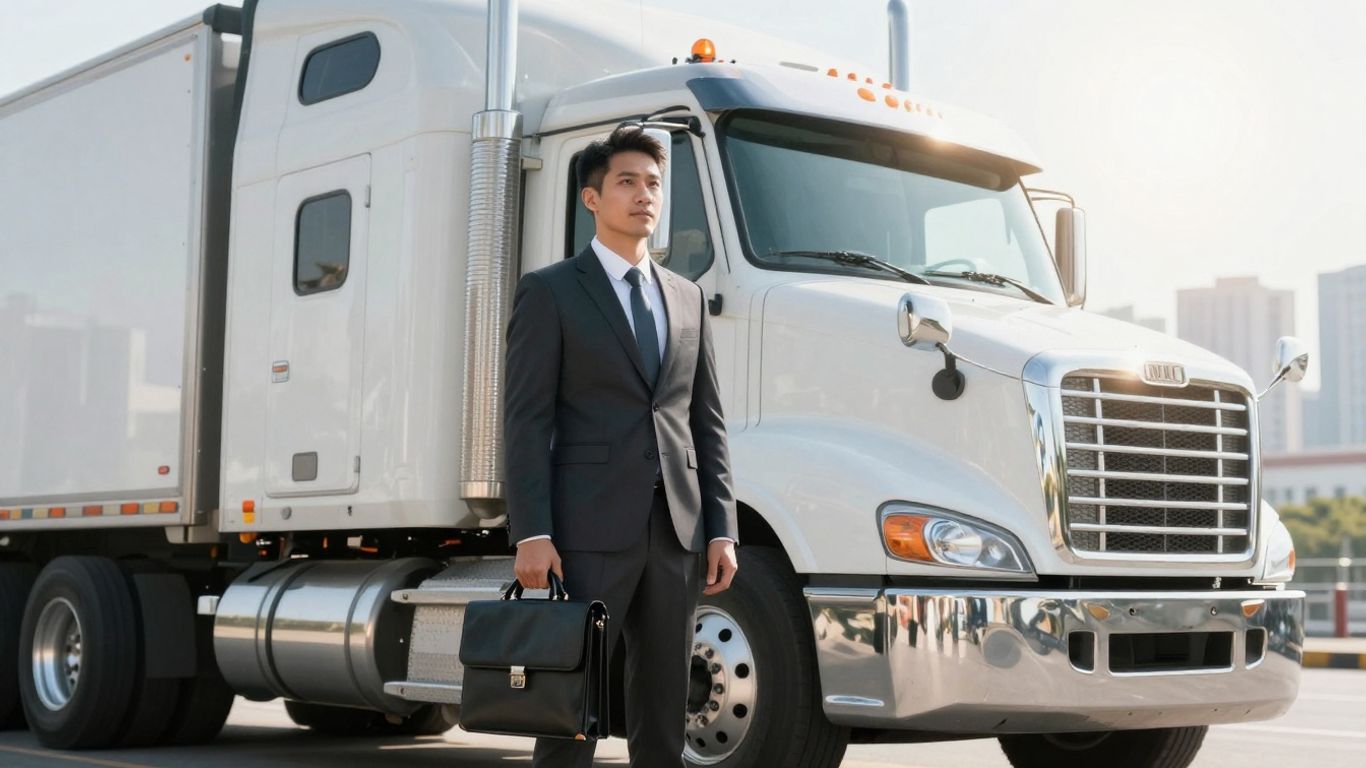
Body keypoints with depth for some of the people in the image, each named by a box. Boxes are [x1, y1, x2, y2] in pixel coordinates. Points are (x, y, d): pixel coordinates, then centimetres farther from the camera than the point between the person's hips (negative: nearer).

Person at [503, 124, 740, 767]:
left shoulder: (687, 297, 17)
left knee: (663, 709, 8)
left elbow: (706, 421, 15)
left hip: (675, 532, 5)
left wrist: (722, 527, 7)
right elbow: (526, 419, -5)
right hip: (591, 527, -5)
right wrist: (531, 533, -14)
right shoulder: (549, 291, 1)